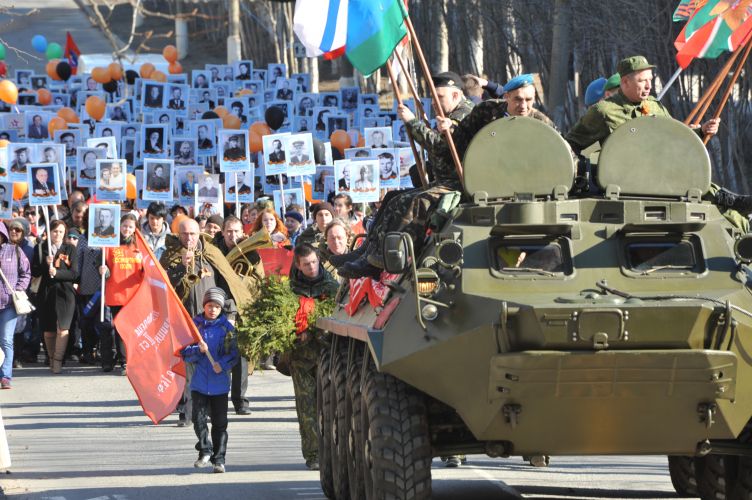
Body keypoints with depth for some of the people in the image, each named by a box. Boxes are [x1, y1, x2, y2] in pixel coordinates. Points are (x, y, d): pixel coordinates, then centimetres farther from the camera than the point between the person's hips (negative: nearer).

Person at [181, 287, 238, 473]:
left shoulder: (227, 327, 2)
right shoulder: (195, 325, 4)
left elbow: (234, 354, 1)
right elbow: (185, 353, 1)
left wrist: (223, 364, -16)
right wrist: (198, 350, -17)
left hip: (219, 382, 0)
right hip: (199, 381, 0)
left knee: (219, 422, 3)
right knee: (199, 419, -6)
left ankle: (219, 459, 9)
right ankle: (205, 452, 10)